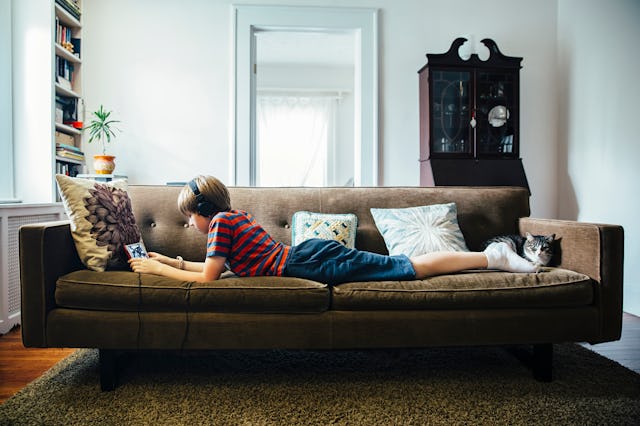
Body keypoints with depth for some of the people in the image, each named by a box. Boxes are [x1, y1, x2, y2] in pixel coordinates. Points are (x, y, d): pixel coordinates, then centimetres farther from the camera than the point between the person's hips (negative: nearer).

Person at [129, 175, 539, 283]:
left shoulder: (221, 221, -6)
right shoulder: (236, 214, 20)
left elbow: (208, 277, -7)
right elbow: (218, 265, 29)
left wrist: (157, 270, 4)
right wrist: (171, 261, 29)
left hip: (312, 262, -7)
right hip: (313, 249, 7)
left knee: (410, 268, -6)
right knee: (405, 265, 8)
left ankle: (491, 256, -1)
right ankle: (492, 255, 11)